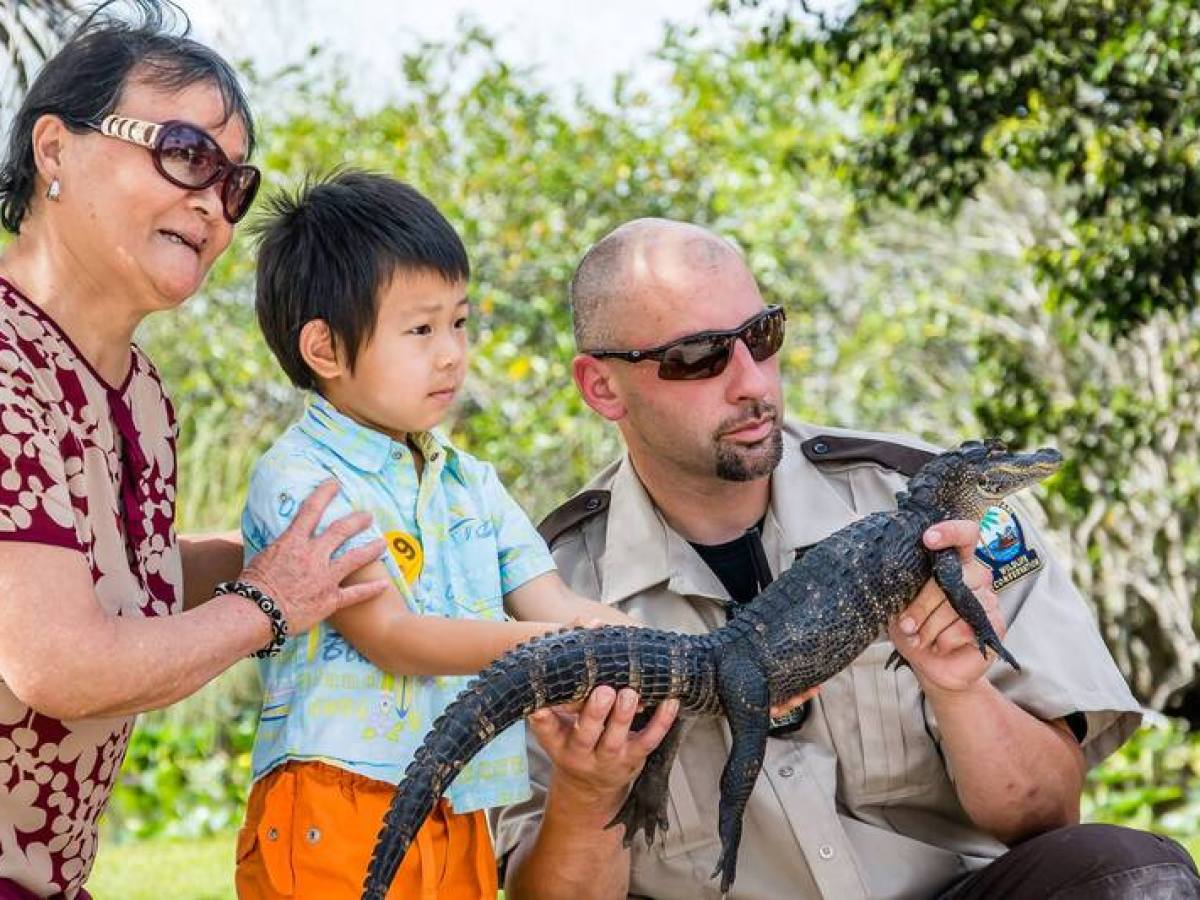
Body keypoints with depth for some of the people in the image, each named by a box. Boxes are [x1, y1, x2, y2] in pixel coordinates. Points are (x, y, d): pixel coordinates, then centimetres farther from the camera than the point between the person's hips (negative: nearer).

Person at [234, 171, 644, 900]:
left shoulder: (471, 483, 15)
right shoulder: (298, 480, -8)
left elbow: (558, 607, 6)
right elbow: (392, 636, -16)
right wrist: (557, 644, -23)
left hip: (458, 827, 6)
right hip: (337, 818, -6)